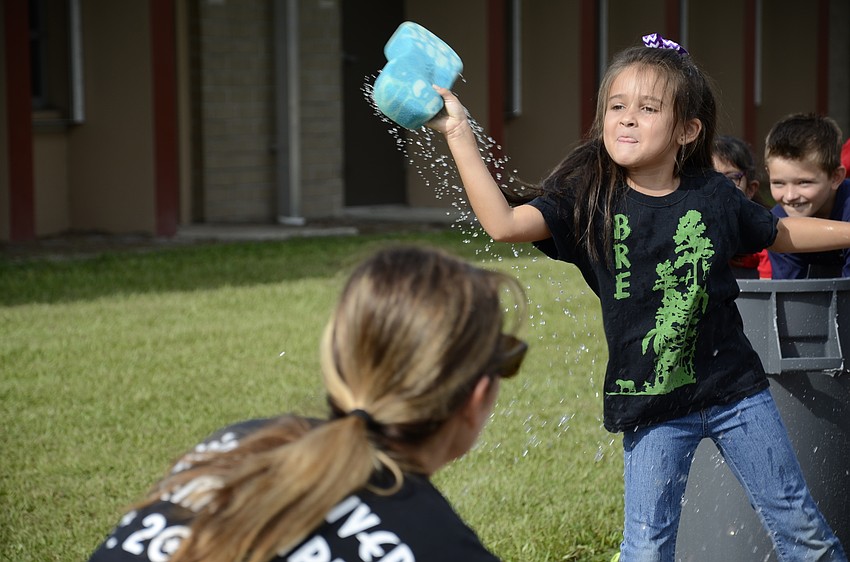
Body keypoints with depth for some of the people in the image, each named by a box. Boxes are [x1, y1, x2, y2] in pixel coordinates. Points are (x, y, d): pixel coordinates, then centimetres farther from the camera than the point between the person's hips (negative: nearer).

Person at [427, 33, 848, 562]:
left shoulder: (715, 196, -4)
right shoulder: (590, 201, -8)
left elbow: (779, 233, 15)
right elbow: (505, 223, -22)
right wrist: (460, 134, -24)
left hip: (735, 391, 1)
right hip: (653, 410, -1)